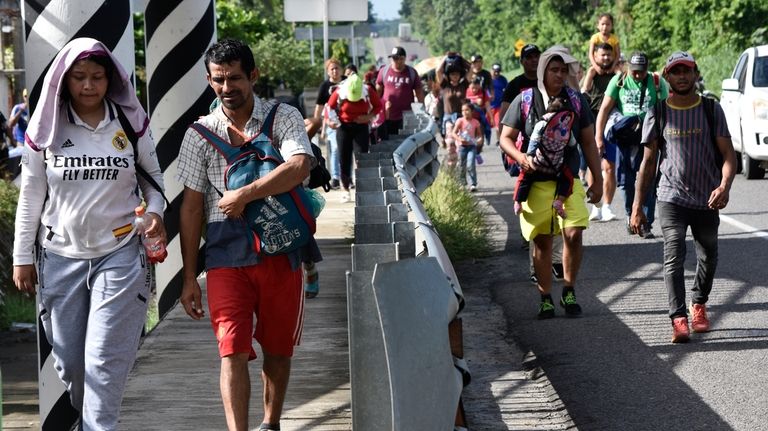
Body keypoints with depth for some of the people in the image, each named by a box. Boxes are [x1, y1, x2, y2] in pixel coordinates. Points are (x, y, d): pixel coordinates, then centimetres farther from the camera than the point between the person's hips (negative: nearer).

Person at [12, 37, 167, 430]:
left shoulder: (131, 125, 1)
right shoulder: (46, 130, 0)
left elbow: (153, 176, 12)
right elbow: (31, 198, 5)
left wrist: (155, 210, -9)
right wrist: (22, 257, 5)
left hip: (119, 254, -1)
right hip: (60, 257, 1)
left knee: (106, 358, -9)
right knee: (69, 360, 7)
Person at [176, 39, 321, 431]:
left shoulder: (283, 119, 0)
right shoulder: (200, 134, 4)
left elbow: (299, 167, -20)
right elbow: (191, 206, 5)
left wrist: (242, 196, -19)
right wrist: (189, 276, 3)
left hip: (281, 251, 0)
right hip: (226, 255, 0)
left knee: (278, 349, 12)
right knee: (233, 352, -10)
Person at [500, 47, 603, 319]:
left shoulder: (576, 100, 6)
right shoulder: (525, 100, 0)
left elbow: (588, 142, 12)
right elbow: (506, 138, 4)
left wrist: (597, 179, 9)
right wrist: (521, 158, -16)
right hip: (536, 182, -1)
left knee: (574, 234, -12)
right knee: (542, 241, 2)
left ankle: (569, 291, 6)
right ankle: (546, 299, 12)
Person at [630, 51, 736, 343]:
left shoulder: (711, 110, 1)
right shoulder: (658, 114, 1)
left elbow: (728, 154, -2)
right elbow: (648, 161, 5)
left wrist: (724, 186, -22)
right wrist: (637, 206, 2)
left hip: (707, 199, 1)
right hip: (671, 198, -1)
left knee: (708, 257, 15)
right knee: (673, 256, -15)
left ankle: (699, 305, 38)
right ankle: (679, 319, -19)